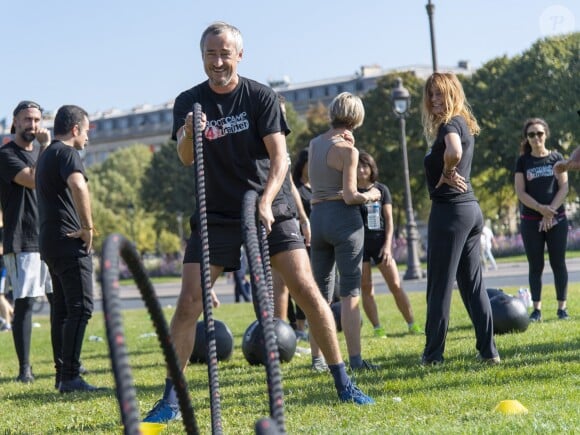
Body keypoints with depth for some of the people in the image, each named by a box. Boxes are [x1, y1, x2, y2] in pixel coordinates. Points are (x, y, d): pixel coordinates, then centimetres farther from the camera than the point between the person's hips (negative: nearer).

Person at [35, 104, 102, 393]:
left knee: (62, 309, 13)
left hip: (50, 241, 10)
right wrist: (87, 227, -22)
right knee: (80, 307, -10)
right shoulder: (67, 153, -10)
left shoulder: (46, 155, 20)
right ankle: (70, 377, -14)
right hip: (69, 242, -10)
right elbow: (78, 186, -31)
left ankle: (62, 374, 17)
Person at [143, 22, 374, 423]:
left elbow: (280, 156, -11)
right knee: (189, 304, -7)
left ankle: (344, 384, 2)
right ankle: (171, 399, 2)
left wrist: (265, 201, -28)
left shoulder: (261, 97, -5)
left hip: (269, 210, -1)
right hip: (215, 214, 1)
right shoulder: (189, 102, 0)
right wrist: (189, 135, -38)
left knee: (307, 290, -9)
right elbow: (185, 158, -15)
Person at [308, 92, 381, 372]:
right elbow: (350, 196, -14)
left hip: (317, 218, 6)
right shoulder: (347, 150, -10)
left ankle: (317, 358, 12)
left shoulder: (314, 144, 9)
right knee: (350, 293, -5)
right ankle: (355, 359, -9)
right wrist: (371, 196, 5)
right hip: (344, 218, -6)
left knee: (320, 294, 12)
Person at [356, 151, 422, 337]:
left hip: (380, 241, 0)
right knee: (366, 287, -2)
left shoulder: (381, 190, 5)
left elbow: (389, 219, 2)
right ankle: (377, 328, 3)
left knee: (396, 285, -3)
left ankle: (412, 325, 2)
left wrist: (387, 245, -5)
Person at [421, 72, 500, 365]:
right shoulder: (464, 124, 17)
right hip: (471, 208, 9)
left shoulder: (450, 124, -12)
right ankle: (487, 350, 11)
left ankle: (433, 353, 3)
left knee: (439, 284, -2)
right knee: (472, 283, 11)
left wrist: (447, 174, -15)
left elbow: (454, 152, -32)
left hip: (449, 209, -9)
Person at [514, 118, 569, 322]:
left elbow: (564, 187, -1)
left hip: (557, 219, 0)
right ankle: (537, 309, 3)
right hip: (531, 221, 0)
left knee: (558, 263, 0)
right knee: (535, 265, 1)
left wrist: (551, 211, -13)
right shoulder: (523, 161, 5)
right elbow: (520, 192, -1)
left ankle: (562, 307, 3)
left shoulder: (556, 158, 5)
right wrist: (540, 208, -15)